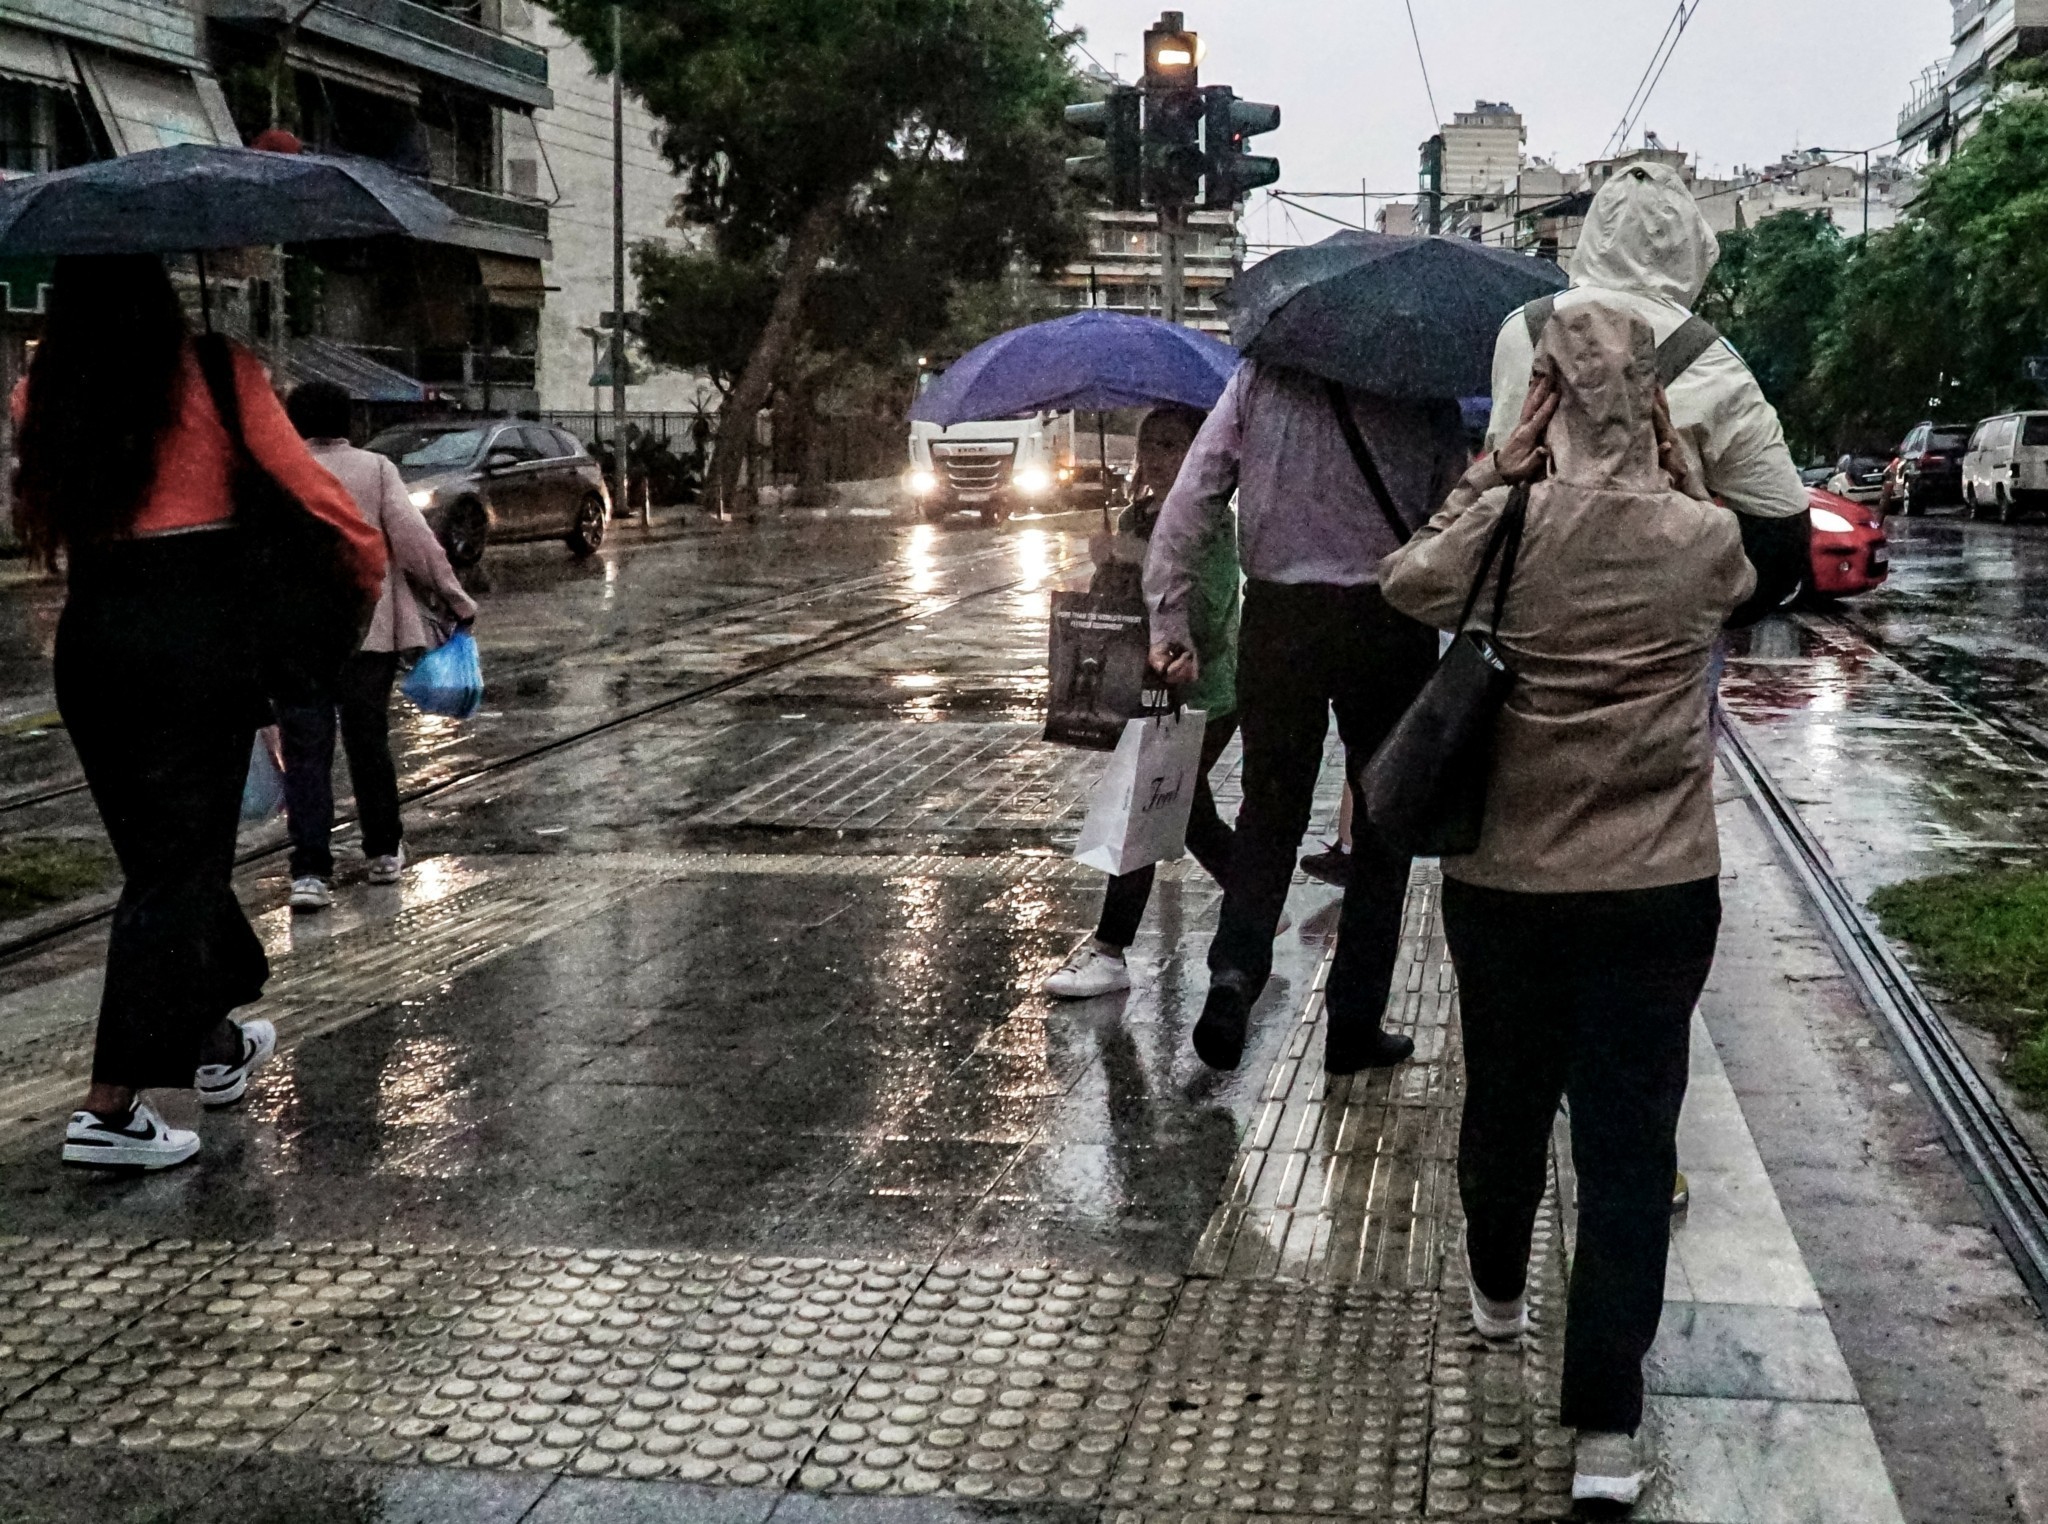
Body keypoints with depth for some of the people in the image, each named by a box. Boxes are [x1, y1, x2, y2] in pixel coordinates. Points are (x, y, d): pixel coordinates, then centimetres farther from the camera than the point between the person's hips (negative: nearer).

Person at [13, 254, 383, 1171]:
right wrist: (370, 570, 8)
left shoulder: (43, 391, 5)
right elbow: (306, 484, -7)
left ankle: (214, 1045, 35)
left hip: (90, 637, 5)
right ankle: (109, 1107, -6)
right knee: (180, 861, -1)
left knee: (157, 847, 18)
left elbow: (45, 520, 11)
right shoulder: (215, 374, -7)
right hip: (195, 629, -5)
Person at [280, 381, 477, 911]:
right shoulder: (375, 469, 2)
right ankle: (384, 852, 26)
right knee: (368, 742, 15)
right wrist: (453, 598, -1)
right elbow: (412, 537, -7)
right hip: (367, 629, 1)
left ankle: (311, 872, -9)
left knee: (306, 754, 0)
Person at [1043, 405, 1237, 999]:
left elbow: (1207, 614, -24)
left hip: (1205, 696, -8)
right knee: (1192, 816, 16)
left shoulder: (1211, 526, -14)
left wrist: (1147, 564, -26)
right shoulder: (1135, 519, 9)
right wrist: (1111, 571, -9)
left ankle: (1110, 951, -4)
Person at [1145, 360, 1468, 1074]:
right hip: (1389, 627, -1)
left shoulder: (1258, 379, 2)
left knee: (1270, 810, 16)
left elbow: (1188, 505, -2)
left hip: (1278, 620, 1)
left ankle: (1236, 967, -8)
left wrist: (1169, 625, 2)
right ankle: (1355, 1023, 15)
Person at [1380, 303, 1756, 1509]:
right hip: (1659, 889, -1)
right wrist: (1677, 467, 13)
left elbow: (1405, 582, 9)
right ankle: (1608, 1426, 3)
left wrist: (1494, 472, 6)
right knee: (1631, 1141, 3)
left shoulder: (1502, 529, -10)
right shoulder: (1703, 540, -7)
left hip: (1505, 880, 1)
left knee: (1507, 1101, 21)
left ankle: (1499, 1289, 47)